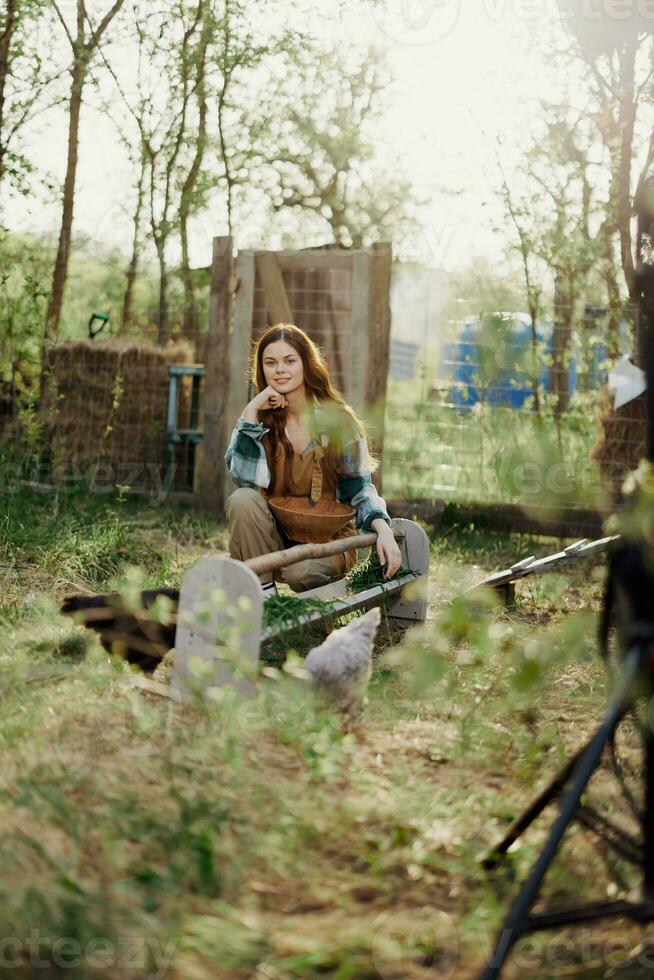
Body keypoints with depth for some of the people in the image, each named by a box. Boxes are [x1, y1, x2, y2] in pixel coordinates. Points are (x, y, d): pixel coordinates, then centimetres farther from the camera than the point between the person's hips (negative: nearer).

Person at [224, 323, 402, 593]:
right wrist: (251, 412, -19)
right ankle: (261, 594, -18)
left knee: (302, 571, -34)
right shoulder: (258, 417, -1)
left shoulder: (337, 420, -5)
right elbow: (245, 479, -16)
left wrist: (383, 529, -22)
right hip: (274, 537, 2)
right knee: (242, 500, -28)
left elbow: (359, 488, -2)